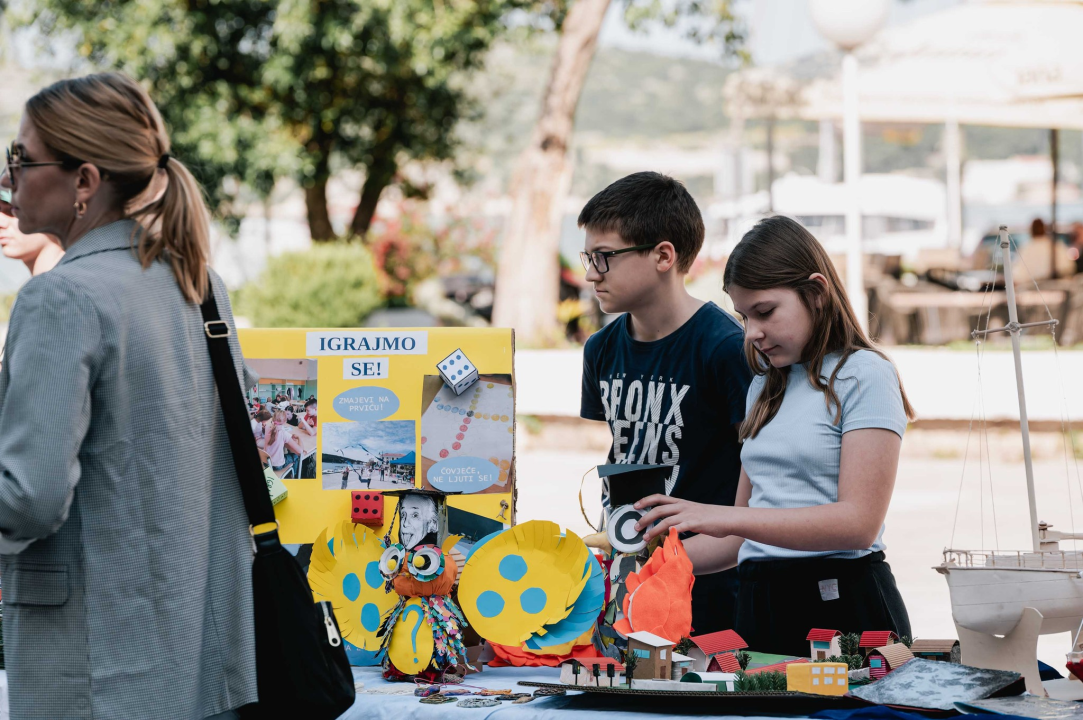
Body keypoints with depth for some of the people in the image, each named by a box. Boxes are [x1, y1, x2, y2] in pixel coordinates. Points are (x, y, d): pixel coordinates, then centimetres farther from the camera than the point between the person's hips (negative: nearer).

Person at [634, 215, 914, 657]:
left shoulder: (863, 375, -4)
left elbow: (859, 522, -17)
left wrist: (724, 518, -22)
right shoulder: (765, 386, 19)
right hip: (759, 604, 6)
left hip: (842, 607, -6)